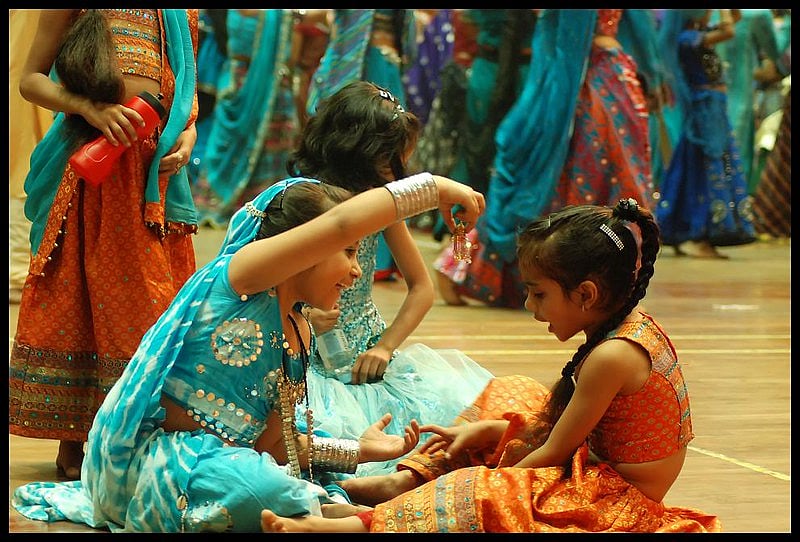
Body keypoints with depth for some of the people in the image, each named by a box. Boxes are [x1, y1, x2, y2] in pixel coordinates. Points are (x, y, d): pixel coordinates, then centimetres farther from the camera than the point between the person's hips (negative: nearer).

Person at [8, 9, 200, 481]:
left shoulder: (182, 15, 14)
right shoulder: (69, 8, 3)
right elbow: (31, 79, 1)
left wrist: (187, 139, 1)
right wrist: (89, 108, -16)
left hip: (157, 177, 4)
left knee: (159, 308, 3)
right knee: (75, 298, -1)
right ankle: (73, 442, 6)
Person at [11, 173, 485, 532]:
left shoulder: (300, 334, 13)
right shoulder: (240, 273, -12)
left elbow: (270, 441, 13)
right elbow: (340, 224, -27)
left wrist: (354, 452, 6)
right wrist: (433, 187, -21)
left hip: (215, 458, 10)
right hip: (144, 456, -10)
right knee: (265, 491, -38)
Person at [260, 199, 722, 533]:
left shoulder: (612, 356, -26)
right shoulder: (631, 323, 3)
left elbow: (553, 452, -18)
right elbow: (555, 422, 11)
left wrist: (487, 482, -7)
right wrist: (479, 431, 8)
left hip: (618, 503, -10)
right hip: (605, 476, 10)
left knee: (479, 497, -26)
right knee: (509, 394, 17)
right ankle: (406, 480, 10)